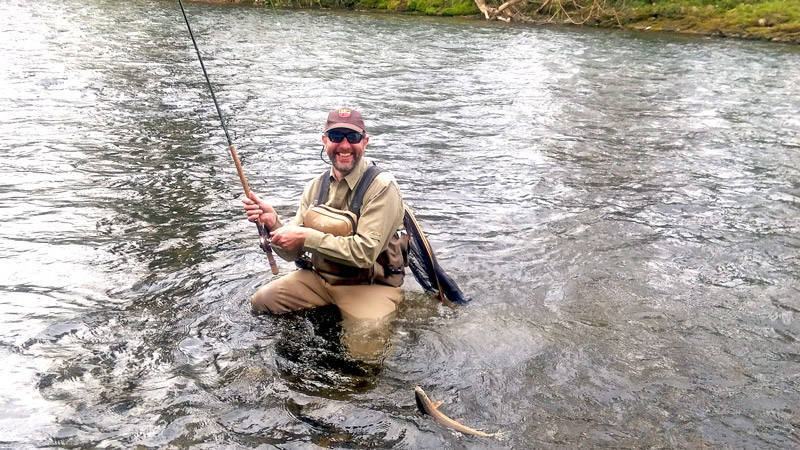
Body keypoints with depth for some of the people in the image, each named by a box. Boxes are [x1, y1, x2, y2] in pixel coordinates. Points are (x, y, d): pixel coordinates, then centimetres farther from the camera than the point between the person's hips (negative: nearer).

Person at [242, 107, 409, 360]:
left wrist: (306, 236, -25)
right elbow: (294, 252, 3)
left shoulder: (382, 187, -16)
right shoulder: (315, 188, 3)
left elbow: (365, 252, -25)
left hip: (371, 284, -5)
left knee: (363, 348, -25)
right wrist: (273, 224, -17)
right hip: (320, 278, 5)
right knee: (260, 301, -9)